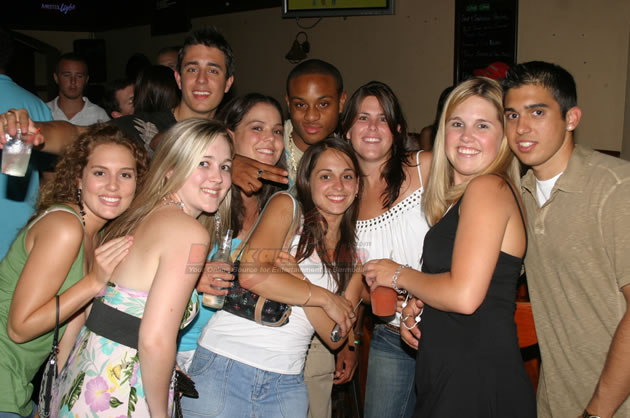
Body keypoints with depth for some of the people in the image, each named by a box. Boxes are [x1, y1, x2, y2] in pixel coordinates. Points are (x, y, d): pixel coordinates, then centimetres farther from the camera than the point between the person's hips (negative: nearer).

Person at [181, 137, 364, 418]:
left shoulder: (355, 255, 9)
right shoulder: (286, 207, -1)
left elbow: (335, 337, -1)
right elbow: (251, 275, -18)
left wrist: (299, 279, -15)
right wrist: (323, 297, -9)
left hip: (286, 382, 3)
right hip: (224, 366, -3)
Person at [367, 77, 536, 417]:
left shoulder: (488, 188, -15)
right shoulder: (457, 197, 13)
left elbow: (465, 295, -23)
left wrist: (399, 275, -9)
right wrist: (418, 304, 4)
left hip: (478, 383, -9)